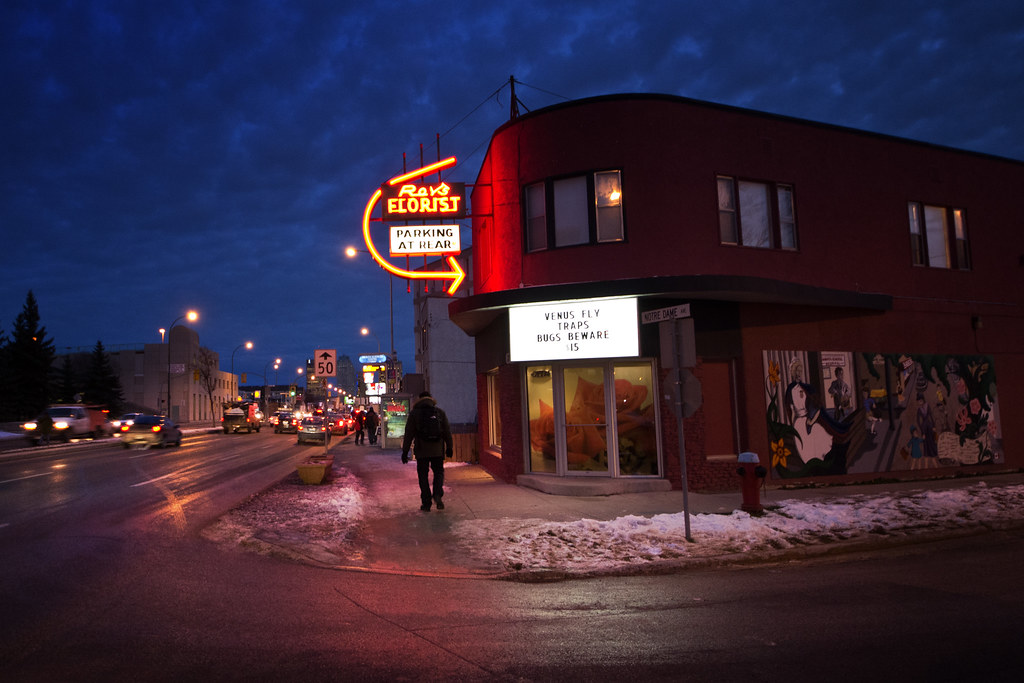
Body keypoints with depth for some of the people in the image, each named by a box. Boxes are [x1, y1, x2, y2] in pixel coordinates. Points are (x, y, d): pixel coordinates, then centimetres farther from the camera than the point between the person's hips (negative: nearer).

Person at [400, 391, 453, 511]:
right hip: (438, 450, 1)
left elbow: (408, 434, -2)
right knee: (439, 472, 15)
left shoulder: (414, 413, 0)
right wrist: (449, 447, 15)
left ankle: (426, 503, 4)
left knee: (423, 476, 7)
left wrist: (405, 451, 2)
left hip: (421, 451, -1)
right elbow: (447, 432, 6)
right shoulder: (440, 412, 5)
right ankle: (437, 494, -8)